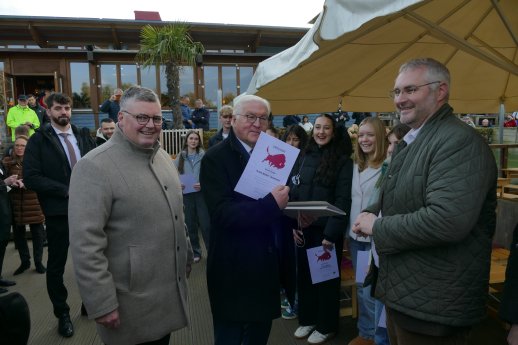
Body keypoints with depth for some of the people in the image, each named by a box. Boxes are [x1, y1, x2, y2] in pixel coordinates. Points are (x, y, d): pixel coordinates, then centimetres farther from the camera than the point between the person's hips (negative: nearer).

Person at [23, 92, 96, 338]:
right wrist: (67, 191, -18)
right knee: (56, 265, 11)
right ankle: (62, 314, 30)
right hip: (58, 212, -3)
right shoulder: (39, 140, -5)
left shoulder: (84, 136, 8)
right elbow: (31, 177, -12)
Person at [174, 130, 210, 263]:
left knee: (205, 223, -2)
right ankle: (195, 251, 26)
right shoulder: (180, 157, 4)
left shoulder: (204, 156, -5)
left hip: (201, 193, -3)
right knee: (190, 224, 11)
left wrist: (203, 184, -20)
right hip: (186, 194, 3)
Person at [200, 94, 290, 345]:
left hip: (266, 263, 6)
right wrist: (271, 205, -31)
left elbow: (279, 199, 6)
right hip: (232, 267, -6)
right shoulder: (215, 158, -13)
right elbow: (223, 213, -24)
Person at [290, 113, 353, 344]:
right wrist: (293, 224, -2)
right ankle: (306, 319, 33)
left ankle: (326, 326, 28)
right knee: (303, 274, 13)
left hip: (326, 230, -4)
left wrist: (331, 233, -17)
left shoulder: (342, 160, -6)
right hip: (303, 229, 4)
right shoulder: (304, 157, 6)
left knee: (326, 277, 10)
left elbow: (343, 200, -12)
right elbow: (293, 193, 6)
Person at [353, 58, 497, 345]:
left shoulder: (459, 141, -20)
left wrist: (377, 227, -20)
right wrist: (369, 215, 0)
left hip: (433, 305, -9)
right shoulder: (410, 142, 12)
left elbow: (448, 220, -33)